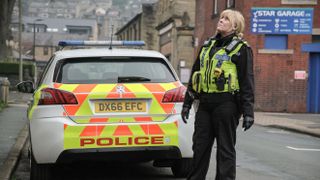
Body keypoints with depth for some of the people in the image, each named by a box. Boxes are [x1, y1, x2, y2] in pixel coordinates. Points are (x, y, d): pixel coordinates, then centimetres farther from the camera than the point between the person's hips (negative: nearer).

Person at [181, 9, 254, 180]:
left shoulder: (241, 49, 0)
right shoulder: (207, 45, 18)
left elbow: (247, 82, -4)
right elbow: (194, 74, 21)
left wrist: (248, 112, -10)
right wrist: (187, 103, 18)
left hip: (226, 104, -6)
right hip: (205, 105, 6)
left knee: (225, 148, 1)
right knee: (199, 146, 9)